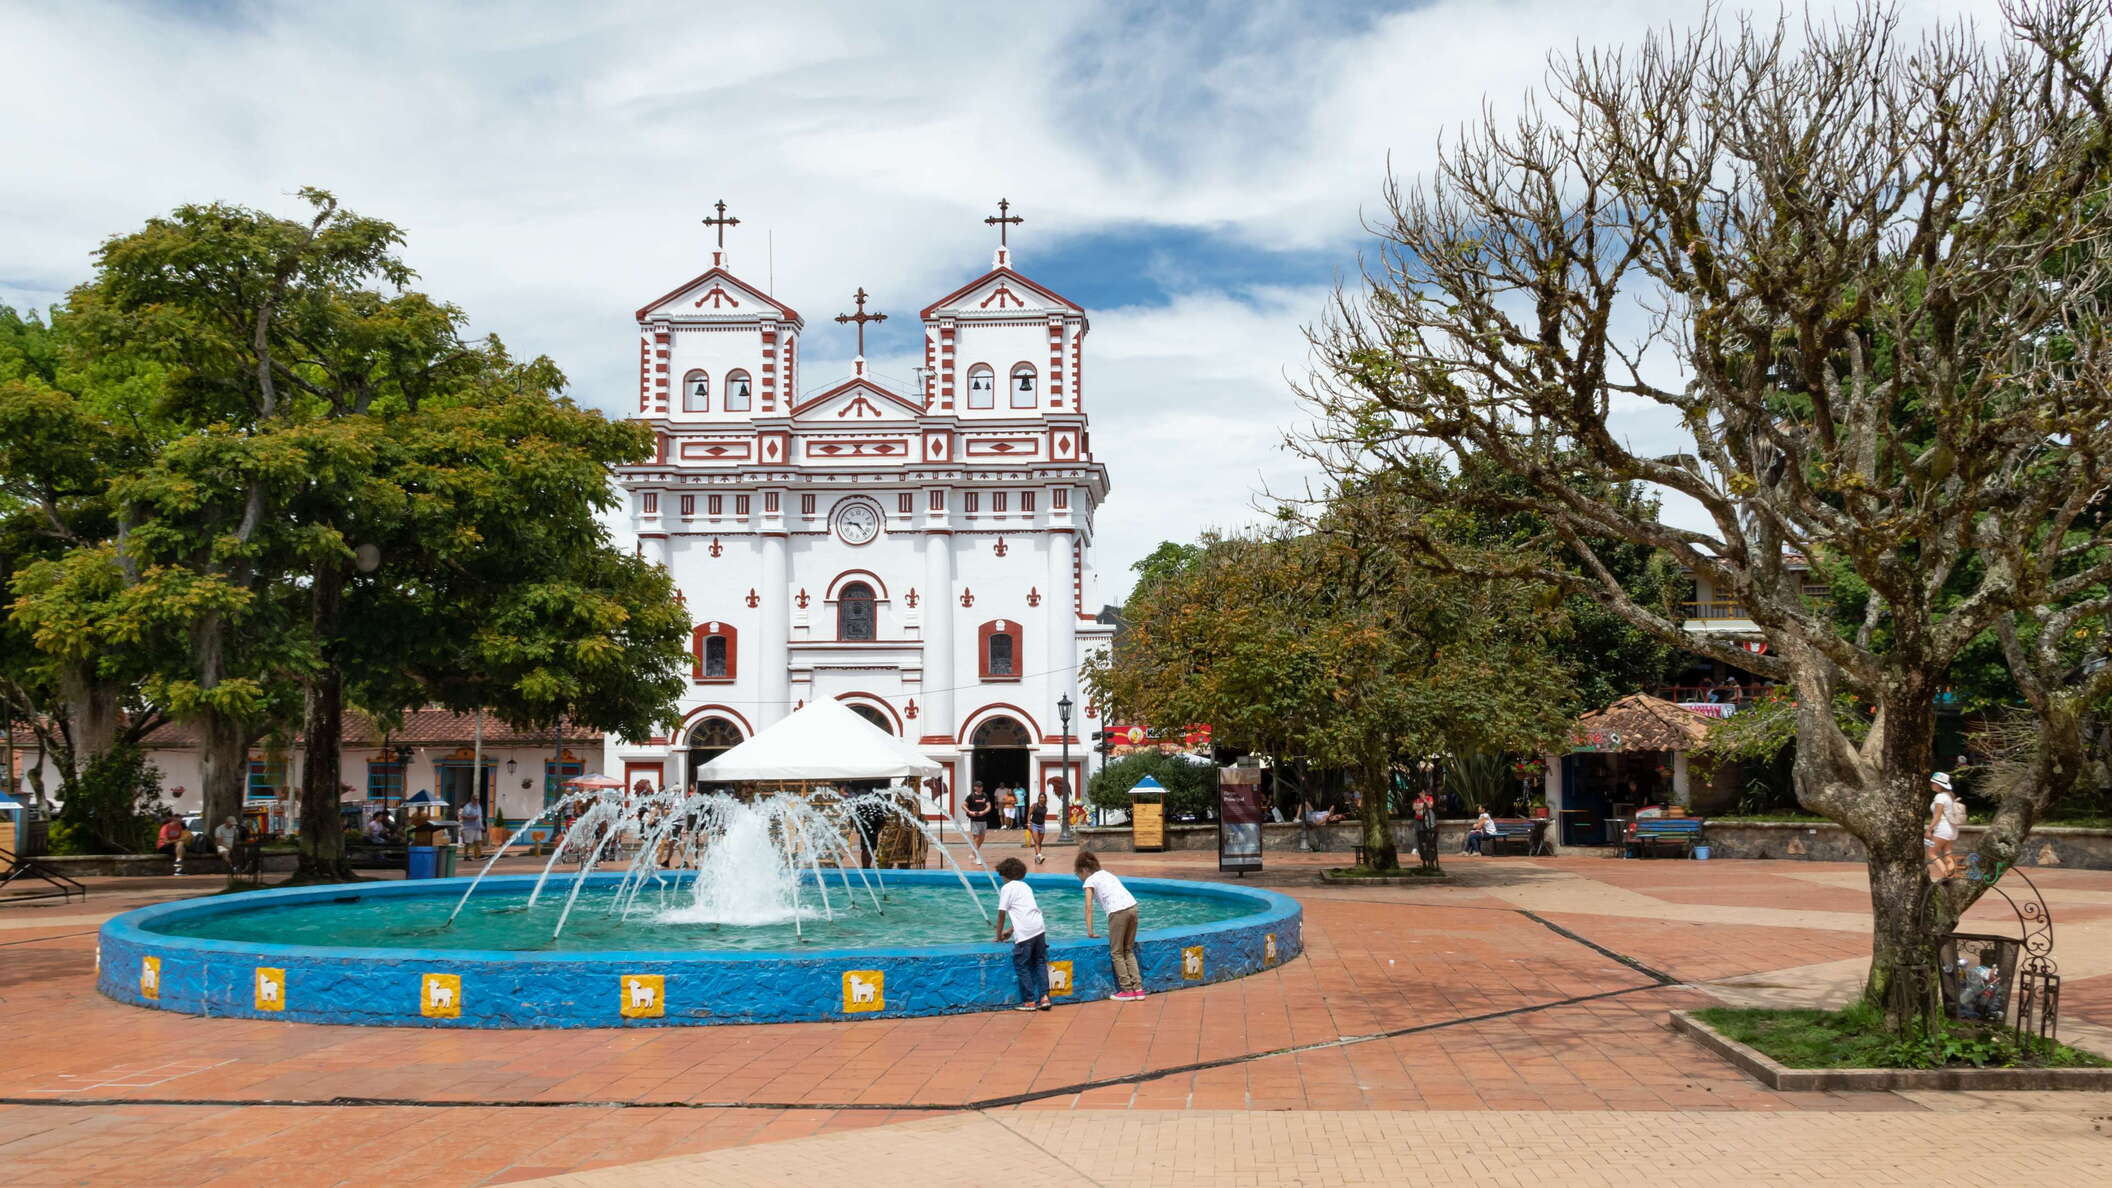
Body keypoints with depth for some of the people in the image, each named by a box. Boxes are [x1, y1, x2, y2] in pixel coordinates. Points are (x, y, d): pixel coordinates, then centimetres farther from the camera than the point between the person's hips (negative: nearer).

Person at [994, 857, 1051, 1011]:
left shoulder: (1007, 888, 2)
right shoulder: (1026, 886, 24)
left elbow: (1002, 913, 0)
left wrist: (999, 935, 12)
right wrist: (1009, 930, 31)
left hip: (1024, 933, -7)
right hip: (1039, 929, 7)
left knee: (1022, 966, 2)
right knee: (1040, 963, 13)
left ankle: (1029, 1001, 2)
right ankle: (1044, 997, 4)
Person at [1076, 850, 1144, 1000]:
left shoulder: (1090, 880, 10)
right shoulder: (1108, 875, 29)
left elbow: (1089, 907, 4)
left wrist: (1089, 931, 7)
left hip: (1118, 911, -7)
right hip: (1133, 907, 7)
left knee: (1116, 953, 6)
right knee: (1128, 950, 18)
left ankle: (1127, 990, 5)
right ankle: (1137, 988, 12)